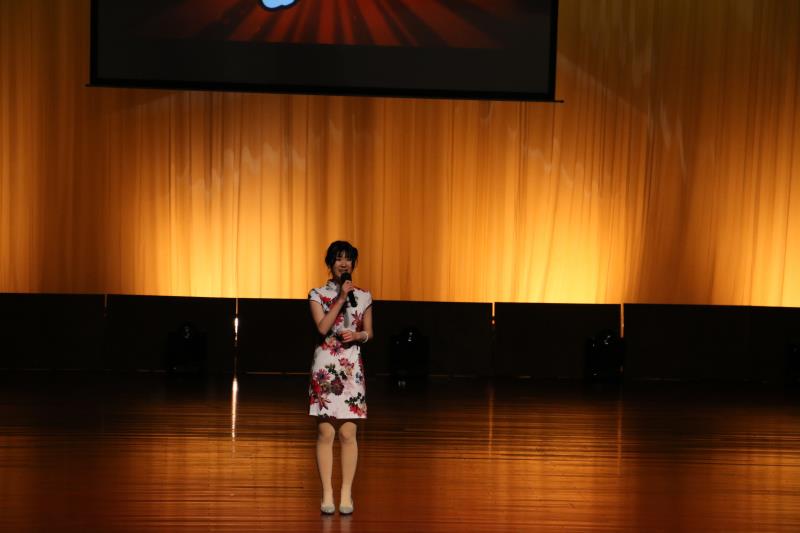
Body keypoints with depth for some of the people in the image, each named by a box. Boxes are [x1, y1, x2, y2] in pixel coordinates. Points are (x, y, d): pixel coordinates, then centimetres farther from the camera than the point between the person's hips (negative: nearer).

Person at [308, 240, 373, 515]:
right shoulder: (318, 294, 2)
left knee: (348, 433, -1)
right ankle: (327, 494, 3)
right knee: (325, 433, -3)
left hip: (352, 368, 2)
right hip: (325, 367, -1)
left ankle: (346, 494, 6)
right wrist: (341, 298, -14)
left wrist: (357, 335, -8)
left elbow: (368, 332, 14)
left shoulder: (363, 296, 8)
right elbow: (323, 327, -11)